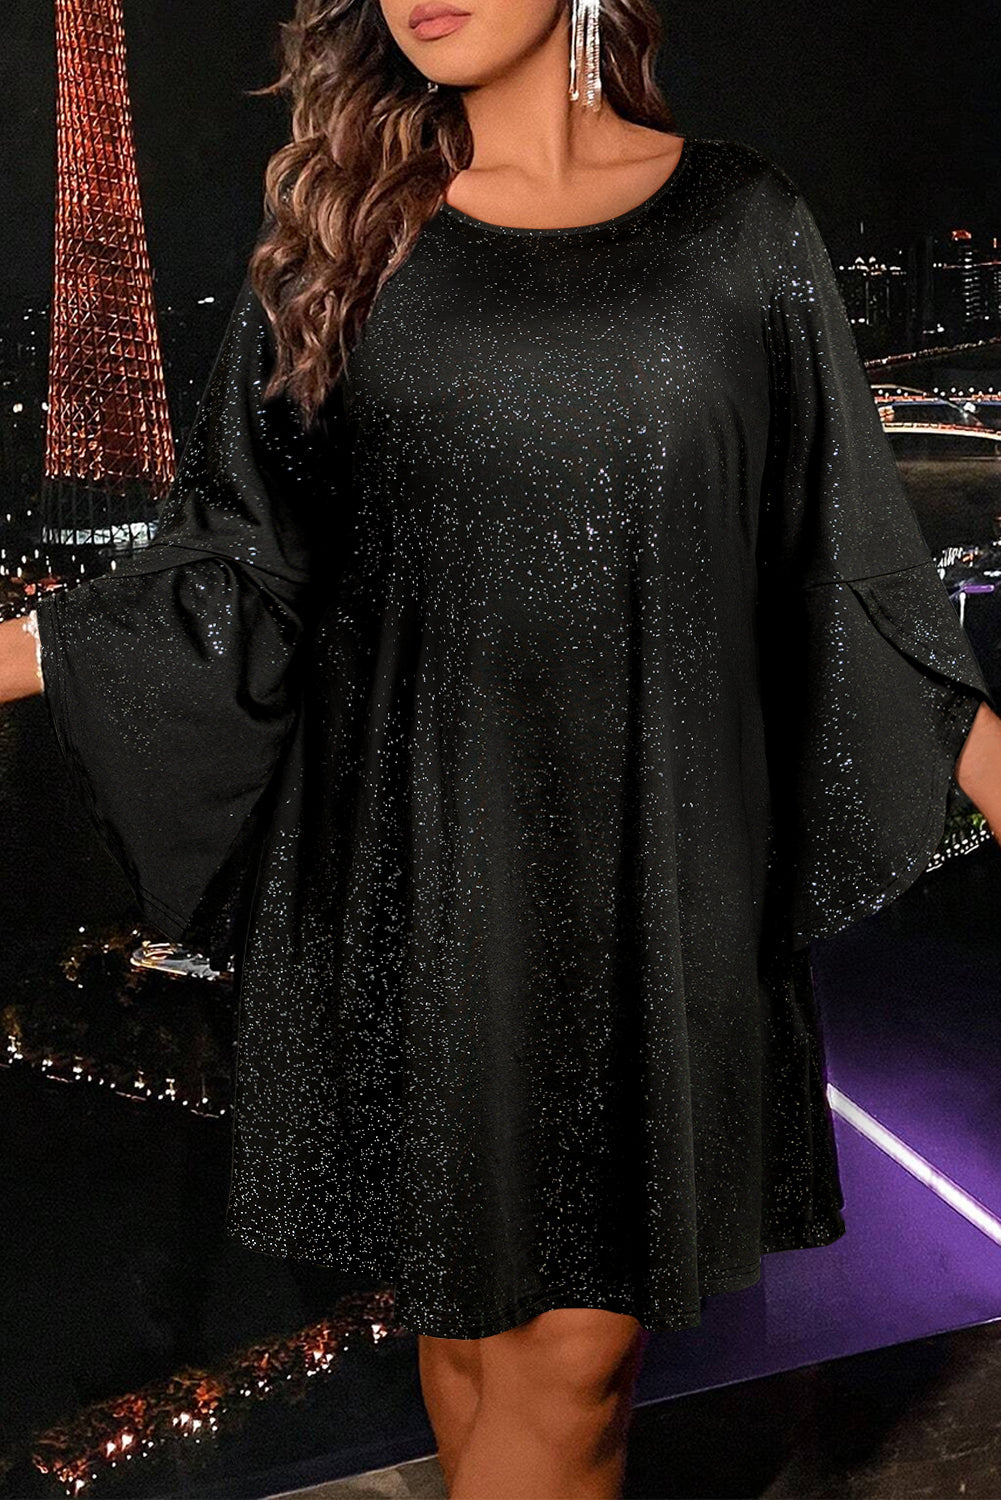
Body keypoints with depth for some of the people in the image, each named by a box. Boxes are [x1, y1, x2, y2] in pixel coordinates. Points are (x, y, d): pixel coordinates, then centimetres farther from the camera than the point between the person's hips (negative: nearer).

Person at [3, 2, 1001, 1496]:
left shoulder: (740, 222, 5)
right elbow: (242, 557, 6)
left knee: (583, 1337, 2)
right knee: (466, 1301, 12)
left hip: (650, 860, 0)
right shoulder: (351, 234, 7)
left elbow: (844, 553, 7)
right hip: (422, 861, 1)